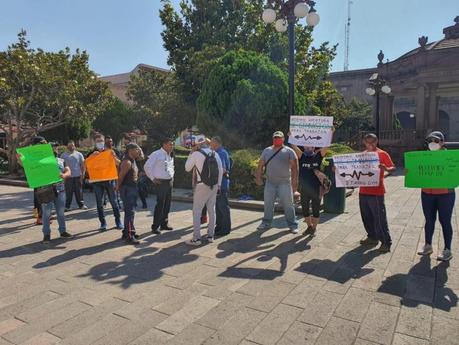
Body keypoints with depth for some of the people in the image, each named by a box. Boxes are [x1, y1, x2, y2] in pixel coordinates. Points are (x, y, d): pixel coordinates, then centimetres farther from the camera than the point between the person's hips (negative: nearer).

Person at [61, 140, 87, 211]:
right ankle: (67, 206, 8)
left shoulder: (79, 154, 6)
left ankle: (81, 204, 17)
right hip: (68, 176, -1)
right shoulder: (63, 155, 4)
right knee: (68, 192, 0)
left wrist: (82, 174, -1)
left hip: (78, 176, 1)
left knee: (79, 191, 7)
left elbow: (82, 165, 6)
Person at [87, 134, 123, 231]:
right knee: (99, 203, 4)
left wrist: (114, 156, -19)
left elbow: (118, 163, 0)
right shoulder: (92, 153, 7)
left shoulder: (109, 152, 6)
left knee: (114, 201, 3)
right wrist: (92, 155, -19)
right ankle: (103, 223, 12)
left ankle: (118, 221, 13)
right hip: (97, 181, 1)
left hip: (109, 179, -1)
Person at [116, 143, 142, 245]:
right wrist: (118, 187, -7)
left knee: (131, 211, 18)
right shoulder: (127, 162, -19)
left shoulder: (133, 161, 12)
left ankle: (128, 232, 31)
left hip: (132, 188, 10)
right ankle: (128, 236, -4)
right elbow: (121, 176, -17)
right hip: (127, 189, -10)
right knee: (129, 212, -8)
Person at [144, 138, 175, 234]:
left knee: (167, 204, 12)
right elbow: (147, 167, -13)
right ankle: (155, 226, 1)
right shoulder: (157, 154, -11)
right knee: (160, 204, -8)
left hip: (170, 182, 8)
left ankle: (164, 224, 24)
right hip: (161, 182, -8)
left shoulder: (170, 156, 14)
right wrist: (153, 178, -11)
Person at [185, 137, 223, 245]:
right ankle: (210, 236, 20)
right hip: (214, 186, 6)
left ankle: (196, 238, 1)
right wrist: (218, 185, 15)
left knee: (197, 211, 1)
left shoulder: (196, 154, -9)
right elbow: (221, 170, 8)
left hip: (202, 186, -6)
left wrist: (191, 153, 6)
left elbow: (187, 168, 2)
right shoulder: (215, 154, 7)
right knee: (212, 210, 13)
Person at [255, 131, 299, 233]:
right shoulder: (266, 151, 10)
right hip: (270, 183, 3)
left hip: (284, 183, -3)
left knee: (288, 204, 0)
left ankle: (293, 225, 9)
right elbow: (260, 165, 12)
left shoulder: (289, 151, 0)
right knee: (268, 204, 10)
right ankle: (266, 223, 23)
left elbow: (294, 167, -6)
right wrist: (259, 177, 5)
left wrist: (295, 181, -13)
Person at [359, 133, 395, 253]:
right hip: (363, 190, 6)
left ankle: (386, 242, 5)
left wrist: (386, 169, -29)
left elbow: (393, 167, -7)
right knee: (366, 217, 14)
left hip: (376, 191, -6)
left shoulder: (382, 154, -4)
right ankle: (372, 237, 28)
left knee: (380, 218, -4)